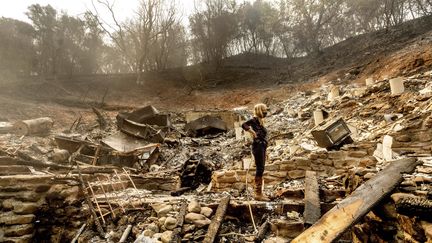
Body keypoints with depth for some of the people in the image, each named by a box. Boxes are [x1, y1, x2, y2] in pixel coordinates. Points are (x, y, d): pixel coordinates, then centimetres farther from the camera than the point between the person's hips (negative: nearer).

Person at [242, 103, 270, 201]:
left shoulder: (260, 121, 18)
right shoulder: (255, 120, -10)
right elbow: (244, 125, -26)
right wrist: (252, 132, -27)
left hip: (262, 147, 9)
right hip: (258, 147, -9)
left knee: (260, 170, 12)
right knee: (260, 169, -8)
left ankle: (259, 193, 21)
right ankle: (258, 194, -2)